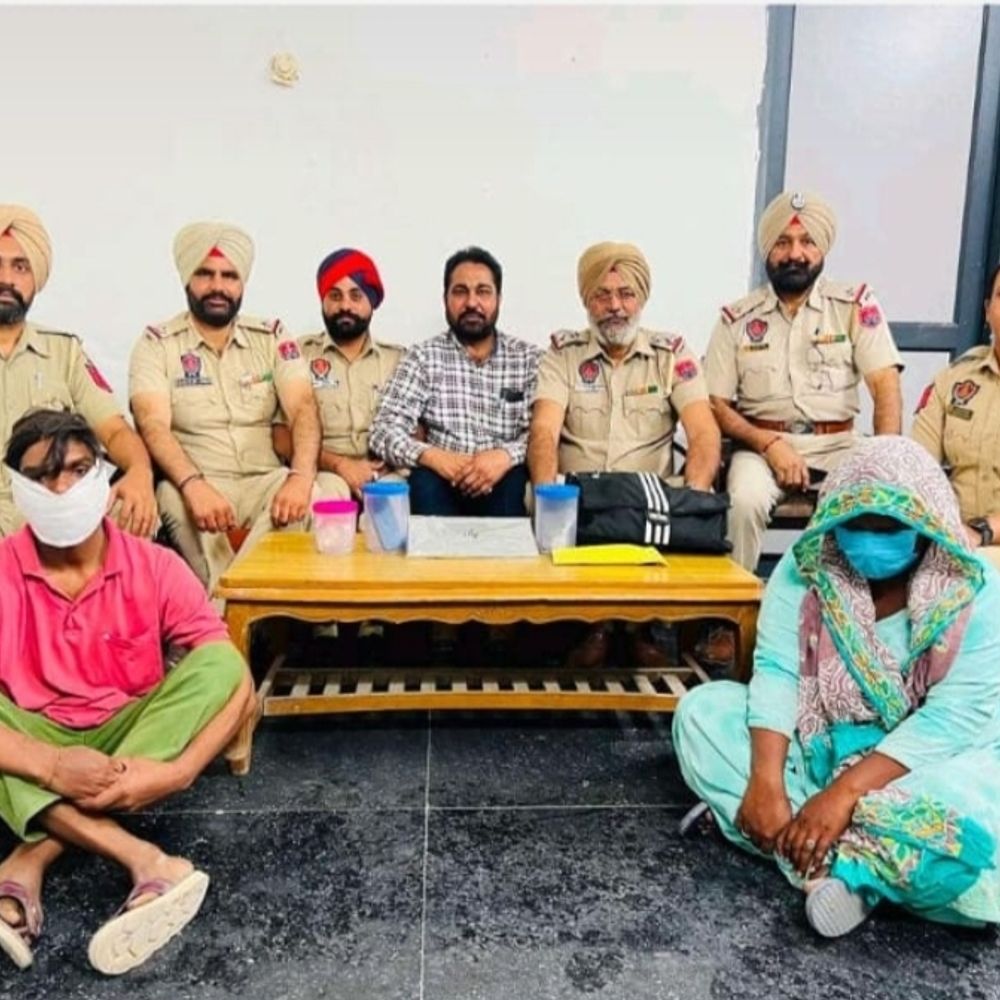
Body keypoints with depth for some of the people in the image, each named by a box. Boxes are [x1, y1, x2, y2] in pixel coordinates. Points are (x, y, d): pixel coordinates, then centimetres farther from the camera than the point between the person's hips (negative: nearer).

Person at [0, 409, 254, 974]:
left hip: (134, 737, 1)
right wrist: (49, 766, -38)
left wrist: (179, 771, -33)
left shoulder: (153, 567, -11)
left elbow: (235, 680, -17)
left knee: (222, 667, -25)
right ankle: (146, 862, -36)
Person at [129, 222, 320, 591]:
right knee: (174, 500, -35)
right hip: (195, 486, -1)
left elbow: (303, 408, -5)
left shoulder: (272, 337, 9)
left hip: (265, 482, 2)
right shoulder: (157, 343, 3)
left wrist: (301, 476, -26)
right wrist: (194, 485, -31)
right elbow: (154, 426, -11)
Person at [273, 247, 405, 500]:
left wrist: (381, 466, -11)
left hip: (386, 474, 1)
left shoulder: (399, 359, 16)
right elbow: (284, 441, 2)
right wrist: (339, 464, -13)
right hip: (323, 473, -1)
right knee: (327, 490, -35)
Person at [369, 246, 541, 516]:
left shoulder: (529, 358, 8)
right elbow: (384, 431, -3)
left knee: (516, 481, -33)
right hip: (443, 483, 0)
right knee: (425, 480, -33)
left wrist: (507, 455, -23)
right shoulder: (423, 356, 6)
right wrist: (431, 456, -23)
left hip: (505, 485, 0)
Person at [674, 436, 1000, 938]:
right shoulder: (807, 567, -8)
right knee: (701, 710, -16)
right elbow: (776, 672, -15)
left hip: (927, 760, -3)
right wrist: (766, 780, -30)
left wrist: (845, 792, -31)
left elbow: (954, 716, -22)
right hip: (817, 743, 3)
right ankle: (828, 854, -26)